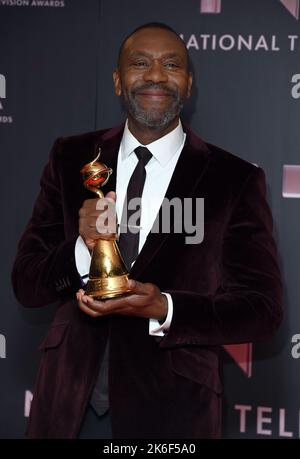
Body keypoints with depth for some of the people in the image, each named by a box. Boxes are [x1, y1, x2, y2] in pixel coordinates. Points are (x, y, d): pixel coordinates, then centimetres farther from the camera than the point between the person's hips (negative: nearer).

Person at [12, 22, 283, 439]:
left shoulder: (235, 180, -5)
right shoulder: (71, 159, 2)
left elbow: (264, 310, -7)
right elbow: (25, 284, 1)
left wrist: (163, 309, -22)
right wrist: (83, 248, -19)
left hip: (171, 409, -2)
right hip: (71, 404, 2)